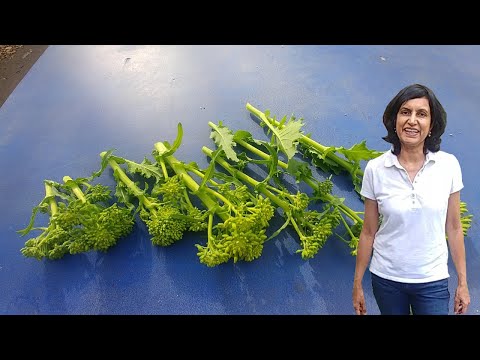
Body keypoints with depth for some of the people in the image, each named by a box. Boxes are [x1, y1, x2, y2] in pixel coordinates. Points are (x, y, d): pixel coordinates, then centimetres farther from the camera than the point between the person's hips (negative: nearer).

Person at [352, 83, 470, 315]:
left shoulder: (449, 165, -8)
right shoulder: (375, 169, -11)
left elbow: (453, 227, 0)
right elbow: (368, 232, -4)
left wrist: (463, 282, 4)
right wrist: (357, 284, 1)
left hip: (433, 281, 0)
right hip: (386, 279, 0)